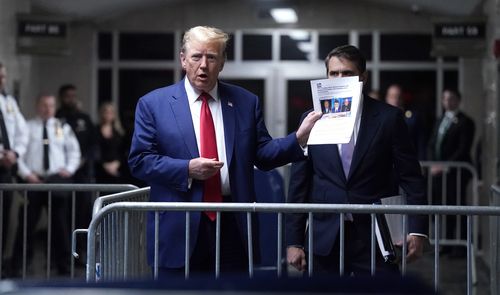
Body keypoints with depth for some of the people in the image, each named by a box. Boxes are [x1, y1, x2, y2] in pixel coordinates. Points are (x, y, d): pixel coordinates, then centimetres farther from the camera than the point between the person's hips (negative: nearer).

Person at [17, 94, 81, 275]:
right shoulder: (27, 127, 5)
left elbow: (74, 151, 16)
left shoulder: (63, 128, 12)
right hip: (33, 180, -2)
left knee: (61, 224, 4)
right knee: (28, 223, -1)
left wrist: (69, 169, 1)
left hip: (58, 179, 2)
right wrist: (26, 173, -9)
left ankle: (64, 266, 11)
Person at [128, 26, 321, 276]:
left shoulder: (245, 102, 10)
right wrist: (187, 170, -15)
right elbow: (139, 160, -3)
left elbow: (262, 155, 9)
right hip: (179, 228, -2)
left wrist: (299, 138, -7)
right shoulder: (153, 104, 3)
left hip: (233, 227, 2)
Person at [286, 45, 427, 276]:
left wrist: (417, 230, -7)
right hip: (324, 238, 2)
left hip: (374, 237, -1)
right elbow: (298, 185, 6)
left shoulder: (388, 117, 1)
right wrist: (293, 241, 2)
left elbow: (411, 178, 2)